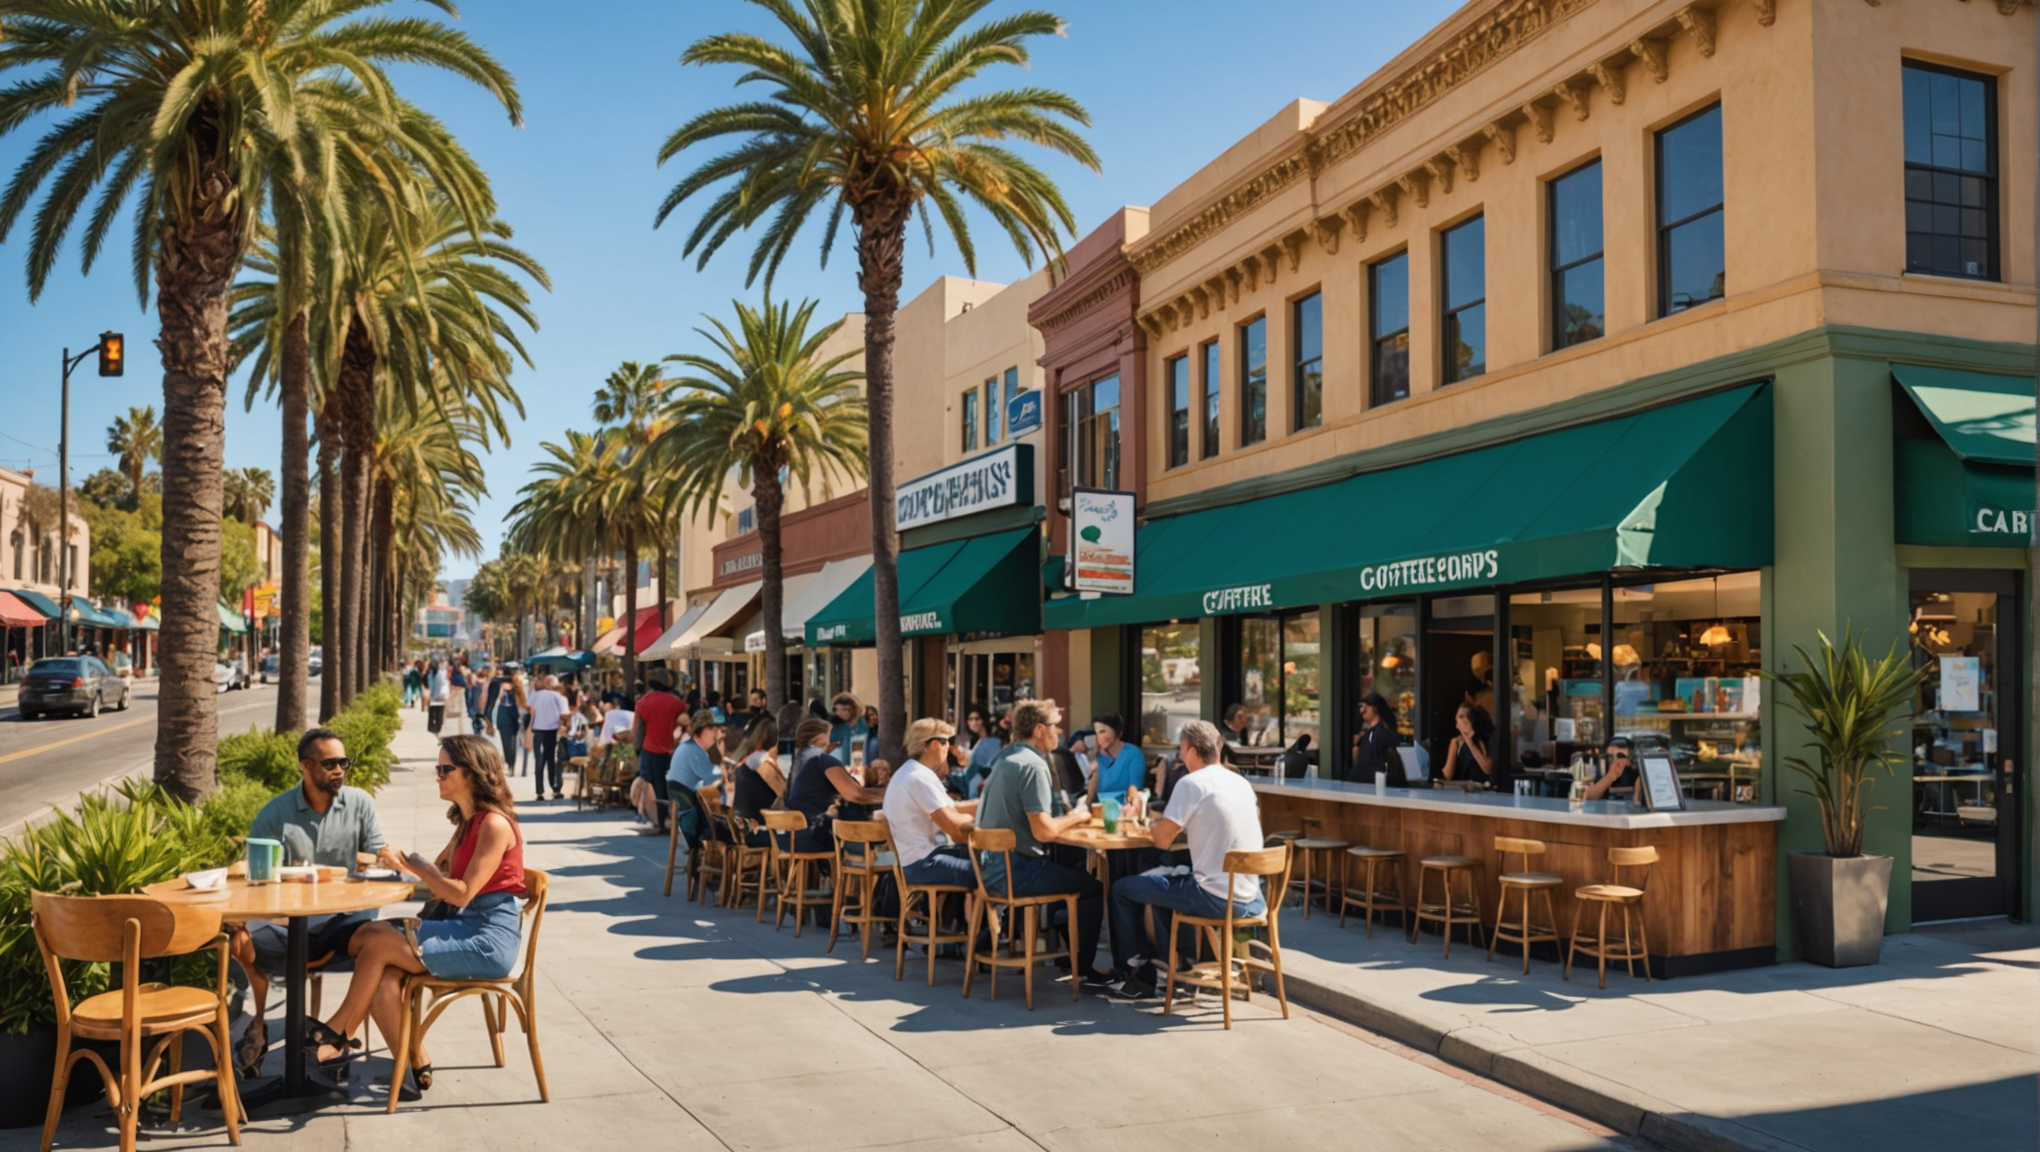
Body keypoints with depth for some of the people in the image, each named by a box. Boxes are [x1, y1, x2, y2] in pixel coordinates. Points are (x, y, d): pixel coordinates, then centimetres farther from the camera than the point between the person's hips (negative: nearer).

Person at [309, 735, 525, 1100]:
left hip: (488, 940, -9)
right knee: (383, 977, -13)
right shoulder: (467, 822, 17)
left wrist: (411, 863, -11)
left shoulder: (494, 824, -14)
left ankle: (339, 1033, 6)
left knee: (376, 942, -14)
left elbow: (463, 893, -17)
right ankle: (416, 1067, -11)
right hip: (464, 928, 9)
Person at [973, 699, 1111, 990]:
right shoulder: (1033, 765, -18)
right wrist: (1075, 817, -7)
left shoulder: (1005, 758, 11)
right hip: (1017, 872, -10)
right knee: (1092, 886, 4)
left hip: (992, 867, 10)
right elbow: (1043, 831, -26)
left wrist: (1067, 814, 11)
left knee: (1072, 872, 26)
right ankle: (1082, 969, 14)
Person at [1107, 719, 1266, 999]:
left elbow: (1162, 839, -9)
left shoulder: (1192, 783, -12)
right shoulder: (1240, 782, 11)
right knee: (1167, 876, 32)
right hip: (1251, 899, 8)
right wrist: (1174, 824, 17)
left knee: (1122, 889, 8)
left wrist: (1160, 822, 11)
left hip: (1215, 898, -8)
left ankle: (1137, 976, 18)